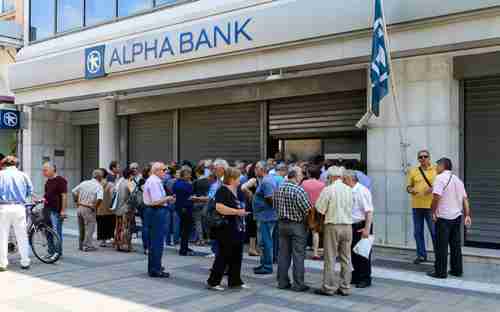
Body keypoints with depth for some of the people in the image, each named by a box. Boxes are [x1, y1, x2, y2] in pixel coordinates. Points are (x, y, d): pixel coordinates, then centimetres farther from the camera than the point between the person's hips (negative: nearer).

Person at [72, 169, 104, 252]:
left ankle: (81, 245, 28)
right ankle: (87, 246, 7)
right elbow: (99, 199, -25)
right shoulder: (99, 186, -10)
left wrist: (76, 202, 17)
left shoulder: (84, 183, 8)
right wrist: (95, 206, -11)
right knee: (89, 228, 4)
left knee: (81, 228, 18)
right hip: (88, 209, -6)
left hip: (80, 207, 6)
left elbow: (74, 192, 11)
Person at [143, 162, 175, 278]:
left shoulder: (151, 180, 16)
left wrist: (166, 199, 12)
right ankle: (155, 270, 0)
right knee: (157, 242, -5)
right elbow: (156, 201, -23)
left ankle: (153, 267, 30)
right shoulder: (155, 182, -18)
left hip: (151, 211, 11)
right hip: (157, 212, -11)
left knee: (152, 241, 19)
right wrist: (168, 199, -9)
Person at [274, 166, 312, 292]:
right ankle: (298, 284, 7)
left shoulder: (279, 189, 3)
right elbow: (308, 209, -17)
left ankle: (282, 282, 18)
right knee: (298, 255, 1)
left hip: (282, 223, 7)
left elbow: (275, 205, 12)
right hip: (297, 225, -6)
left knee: (283, 253, 12)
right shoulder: (299, 190, -18)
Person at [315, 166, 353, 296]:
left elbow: (320, 209, -8)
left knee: (330, 258, 3)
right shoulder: (349, 190, 4)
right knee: (346, 258, 11)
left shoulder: (328, 189, -11)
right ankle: (345, 287, 17)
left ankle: (329, 287, 7)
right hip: (348, 226, 5)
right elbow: (350, 207, 9)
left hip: (333, 225, -5)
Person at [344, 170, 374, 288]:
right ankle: (357, 276, 29)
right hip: (352, 226, 8)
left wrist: (367, 229, -23)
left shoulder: (362, 191, -16)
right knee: (353, 252, 15)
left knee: (363, 253, 2)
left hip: (361, 226, -8)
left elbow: (369, 211, -20)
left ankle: (365, 279, 15)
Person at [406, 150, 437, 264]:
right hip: (416, 206, 3)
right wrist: (410, 190, -9)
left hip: (431, 206, -3)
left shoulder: (436, 170, 4)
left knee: (434, 232, -1)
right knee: (418, 232, 8)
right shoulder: (413, 171, 11)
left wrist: (434, 189, -15)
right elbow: (408, 186, 14)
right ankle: (421, 255, 19)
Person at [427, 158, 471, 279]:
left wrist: (433, 212, -12)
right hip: (457, 216, 8)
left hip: (443, 217, -8)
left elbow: (436, 197, -21)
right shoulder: (458, 179, 14)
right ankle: (457, 270, 20)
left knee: (441, 246, -1)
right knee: (456, 245, 14)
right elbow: (465, 199, 12)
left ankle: (441, 272, 2)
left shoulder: (440, 178, -11)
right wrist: (467, 215, 12)